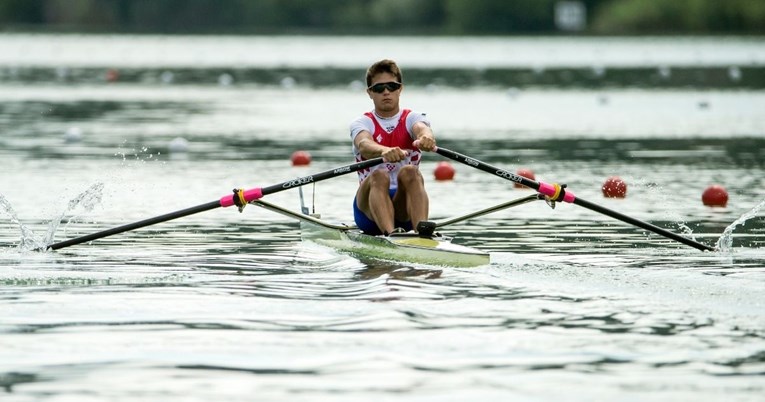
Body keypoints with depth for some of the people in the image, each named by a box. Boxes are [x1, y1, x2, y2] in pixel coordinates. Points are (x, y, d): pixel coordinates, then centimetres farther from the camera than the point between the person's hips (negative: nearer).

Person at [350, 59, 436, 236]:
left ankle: (423, 229, -53)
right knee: (379, 176, -31)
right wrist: (384, 151, -46)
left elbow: (422, 129, -18)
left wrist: (426, 138, -46)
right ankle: (390, 234, -56)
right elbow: (364, 145, -20)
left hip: (404, 206, 1)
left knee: (409, 172, -30)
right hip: (368, 207, 0)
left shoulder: (412, 118, 8)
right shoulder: (362, 123, 5)